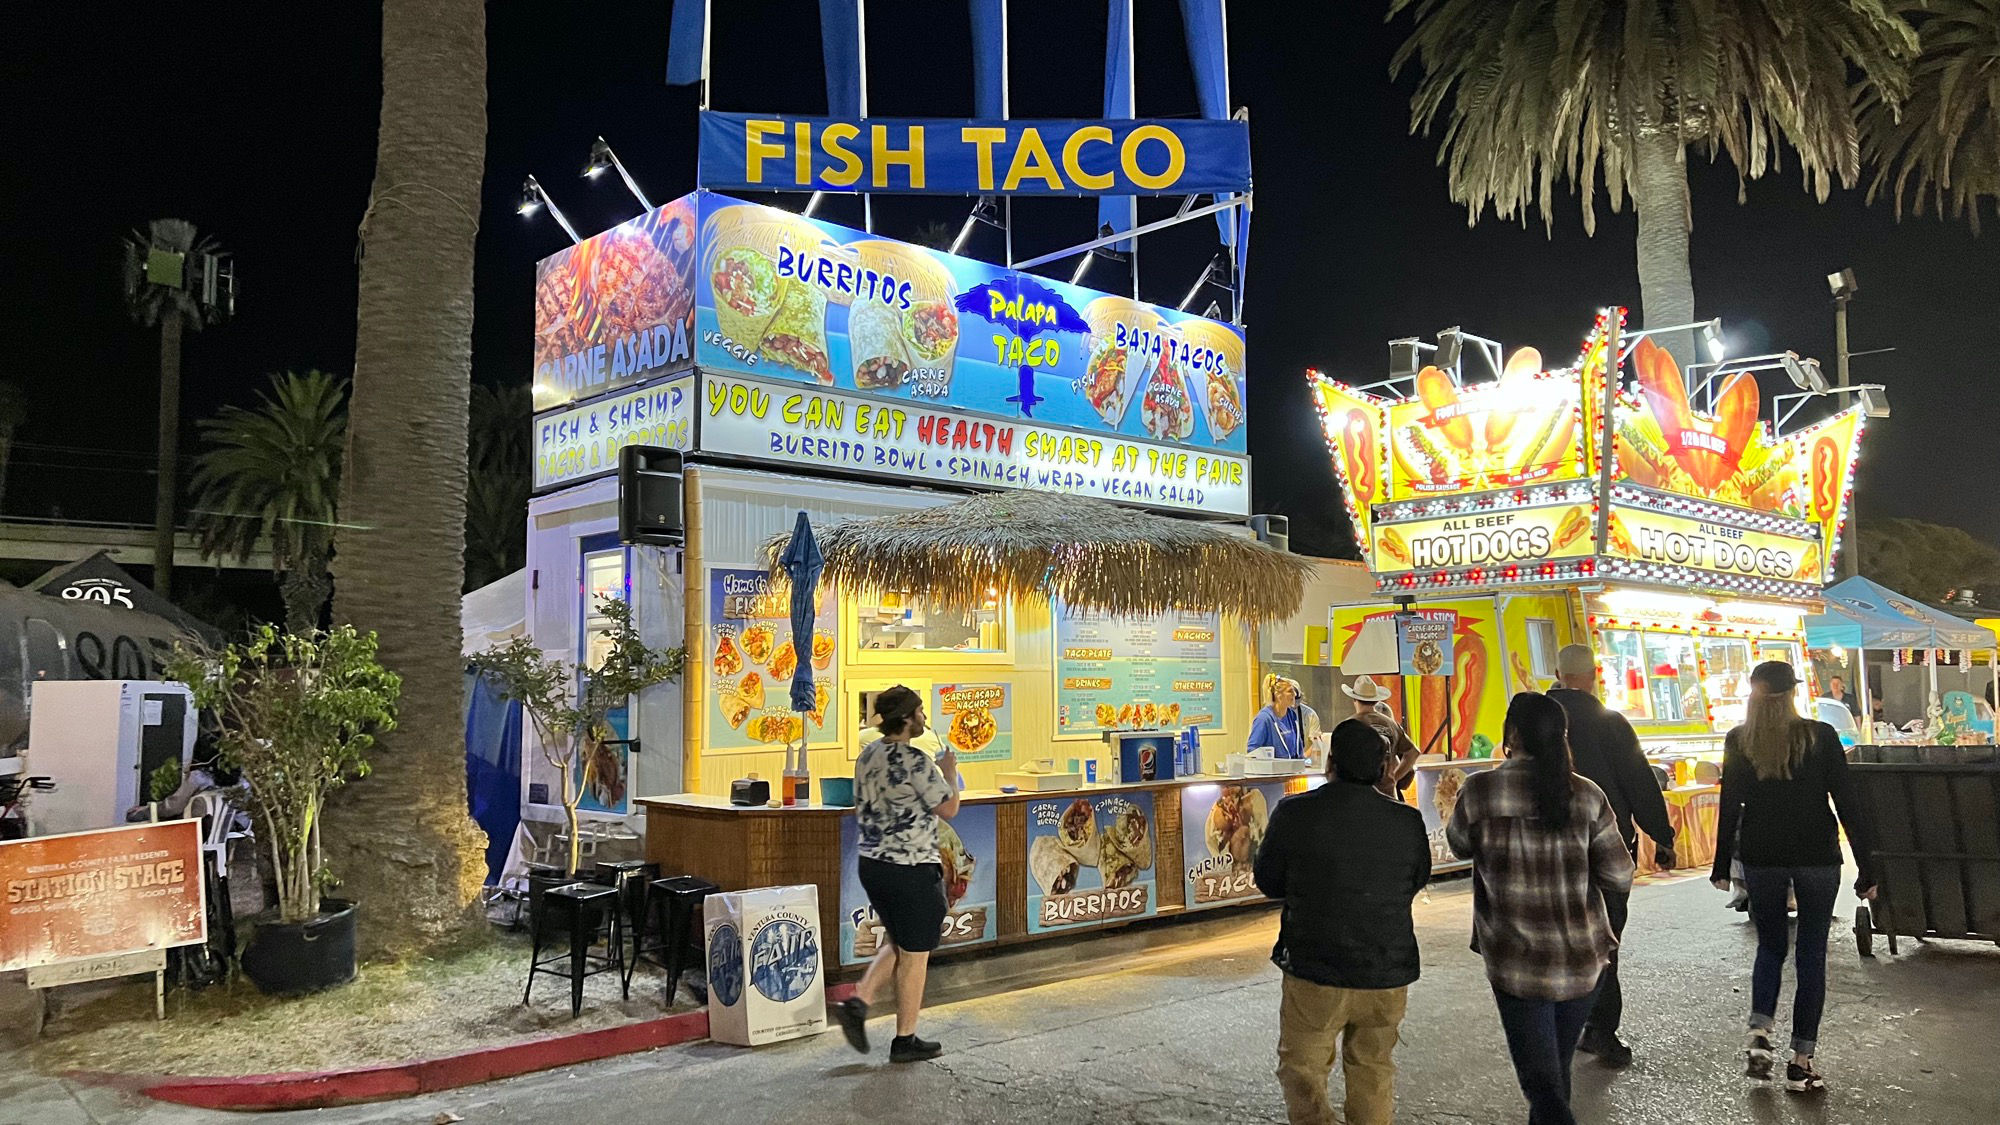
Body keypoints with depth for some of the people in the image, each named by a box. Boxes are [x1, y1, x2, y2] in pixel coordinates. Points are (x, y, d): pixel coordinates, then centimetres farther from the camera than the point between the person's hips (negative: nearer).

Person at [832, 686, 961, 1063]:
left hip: (871, 862, 8)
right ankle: (905, 1040, 14)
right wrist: (950, 771, 2)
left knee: (897, 944, 23)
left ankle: (857, 1003, 11)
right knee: (914, 954, 5)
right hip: (912, 868, -8)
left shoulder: (867, 756, 7)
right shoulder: (915, 762, -18)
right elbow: (949, 808, -12)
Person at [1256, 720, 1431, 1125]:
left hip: (1315, 972, -2)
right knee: (1373, 1067, 20)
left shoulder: (1293, 814, -14)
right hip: (1388, 973, 3)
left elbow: (1268, 882, -1)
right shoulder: (1408, 821, -7)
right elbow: (1418, 880, 10)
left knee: (1302, 1065, 13)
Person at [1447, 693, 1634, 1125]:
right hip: (1583, 960, 3)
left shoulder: (1480, 790, -11)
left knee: (1543, 1084, 1)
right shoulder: (1587, 794, -6)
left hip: (1517, 963, -3)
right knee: (1557, 1070, 22)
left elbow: (1460, 845, 8)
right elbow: (1619, 877, -3)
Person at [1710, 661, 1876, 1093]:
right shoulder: (1820, 737, -5)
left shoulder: (1738, 742, -2)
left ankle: (1759, 1031, 0)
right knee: (1811, 954, 7)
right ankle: (1801, 1060, 7)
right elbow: (1846, 804, -7)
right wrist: (1866, 868, -2)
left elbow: (1729, 807, -2)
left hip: (1761, 858, 1)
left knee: (1770, 945, 19)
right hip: (1817, 858, -1)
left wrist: (1722, 866, 7)